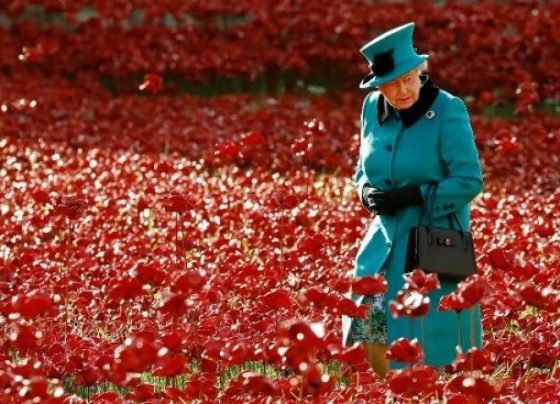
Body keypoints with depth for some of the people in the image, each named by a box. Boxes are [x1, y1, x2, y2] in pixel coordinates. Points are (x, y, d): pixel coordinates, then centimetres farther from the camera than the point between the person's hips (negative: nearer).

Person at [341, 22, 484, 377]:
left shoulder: (448, 111, -15)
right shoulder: (373, 108, 3)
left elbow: (470, 181, -16)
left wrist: (412, 196, -20)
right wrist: (367, 191, -4)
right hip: (387, 239, 6)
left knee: (426, 344, -2)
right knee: (369, 332, 5)